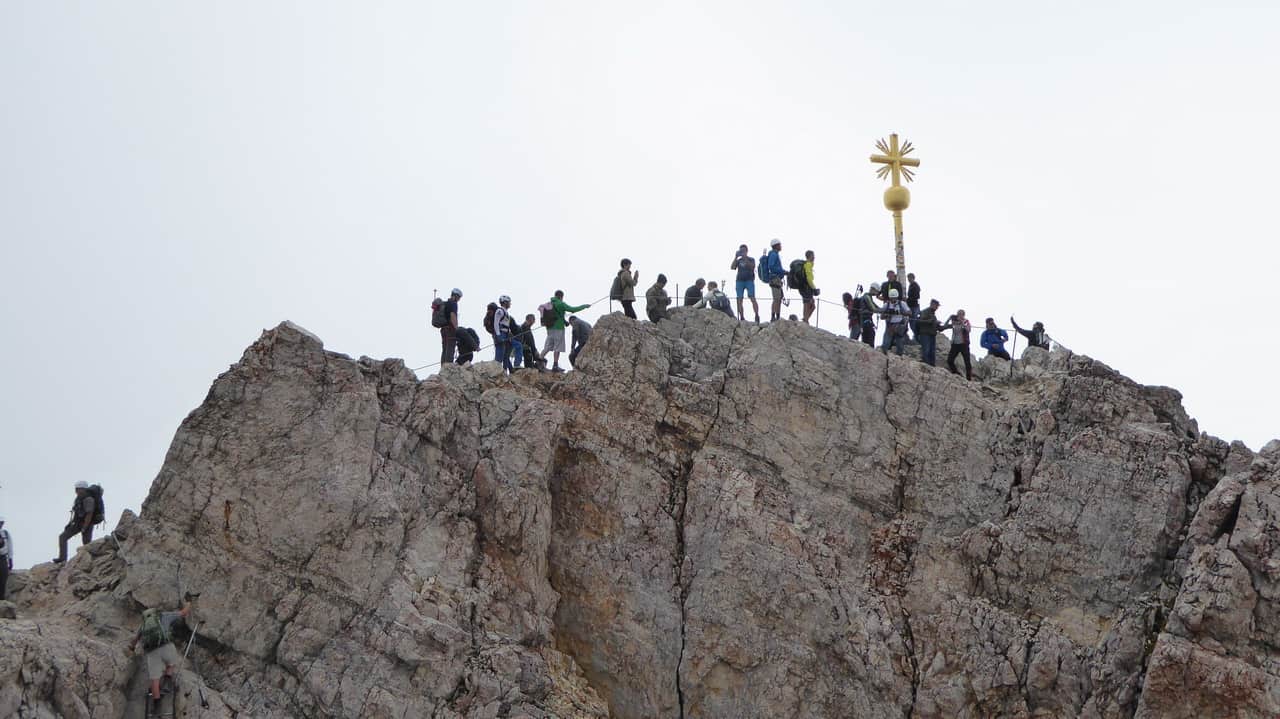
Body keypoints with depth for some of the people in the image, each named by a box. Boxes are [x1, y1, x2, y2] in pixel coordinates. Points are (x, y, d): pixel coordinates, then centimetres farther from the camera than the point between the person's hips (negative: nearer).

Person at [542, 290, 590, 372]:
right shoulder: (561, 304, -9)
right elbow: (572, 309, -13)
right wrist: (584, 306, -1)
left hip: (550, 328, 6)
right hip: (558, 328, -6)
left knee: (547, 347, 11)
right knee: (558, 348, -2)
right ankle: (555, 366, -4)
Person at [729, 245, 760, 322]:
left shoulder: (751, 259, 9)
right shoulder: (738, 260, 16)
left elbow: (752, 266, -11)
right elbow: (732, 267, 2)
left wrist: (745, 258, -14)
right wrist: (735, 257, -4)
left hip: (749, 281, -3)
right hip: (739, 281, 3)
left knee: (753, 299, -15)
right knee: (739, 300, -6)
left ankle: (757, 316, -18)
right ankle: (741, 317, -5)